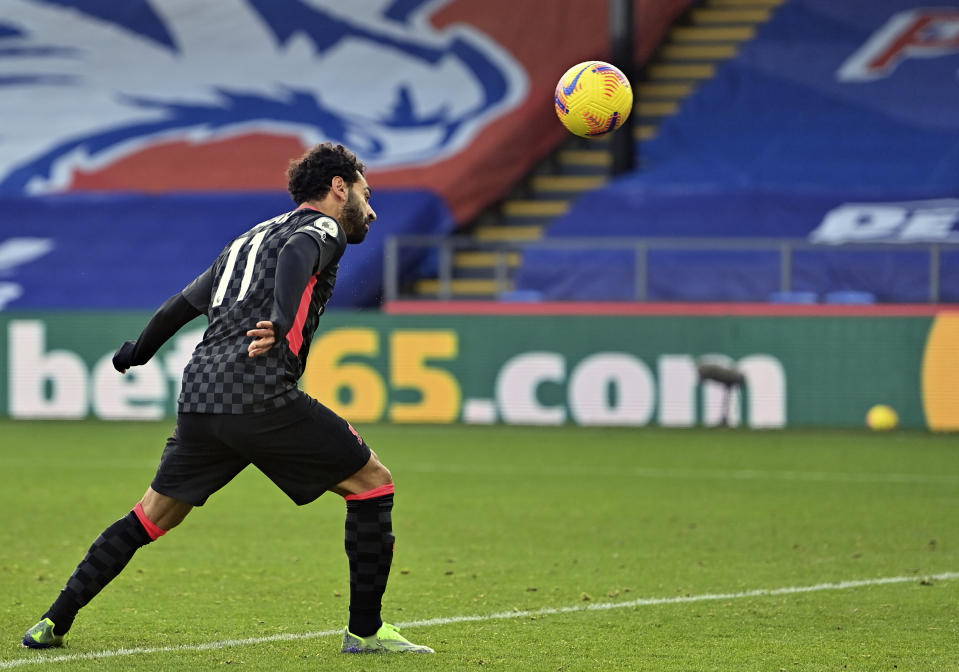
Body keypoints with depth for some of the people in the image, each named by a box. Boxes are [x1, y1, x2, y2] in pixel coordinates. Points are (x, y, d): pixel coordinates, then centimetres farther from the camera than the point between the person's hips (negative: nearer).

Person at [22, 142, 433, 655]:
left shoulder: (250, 238, 28)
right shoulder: (322, 228, 6)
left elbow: (182, 304, 36)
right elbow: (296, 256, -19)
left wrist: (136, 353, 52)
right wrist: (281, 321, -37)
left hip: (199, 400, 7)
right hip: (263, 399, -7)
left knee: (152, 517, 19)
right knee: (373, 482, 4)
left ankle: (54, 622, 16)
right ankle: (365, 630, 3)